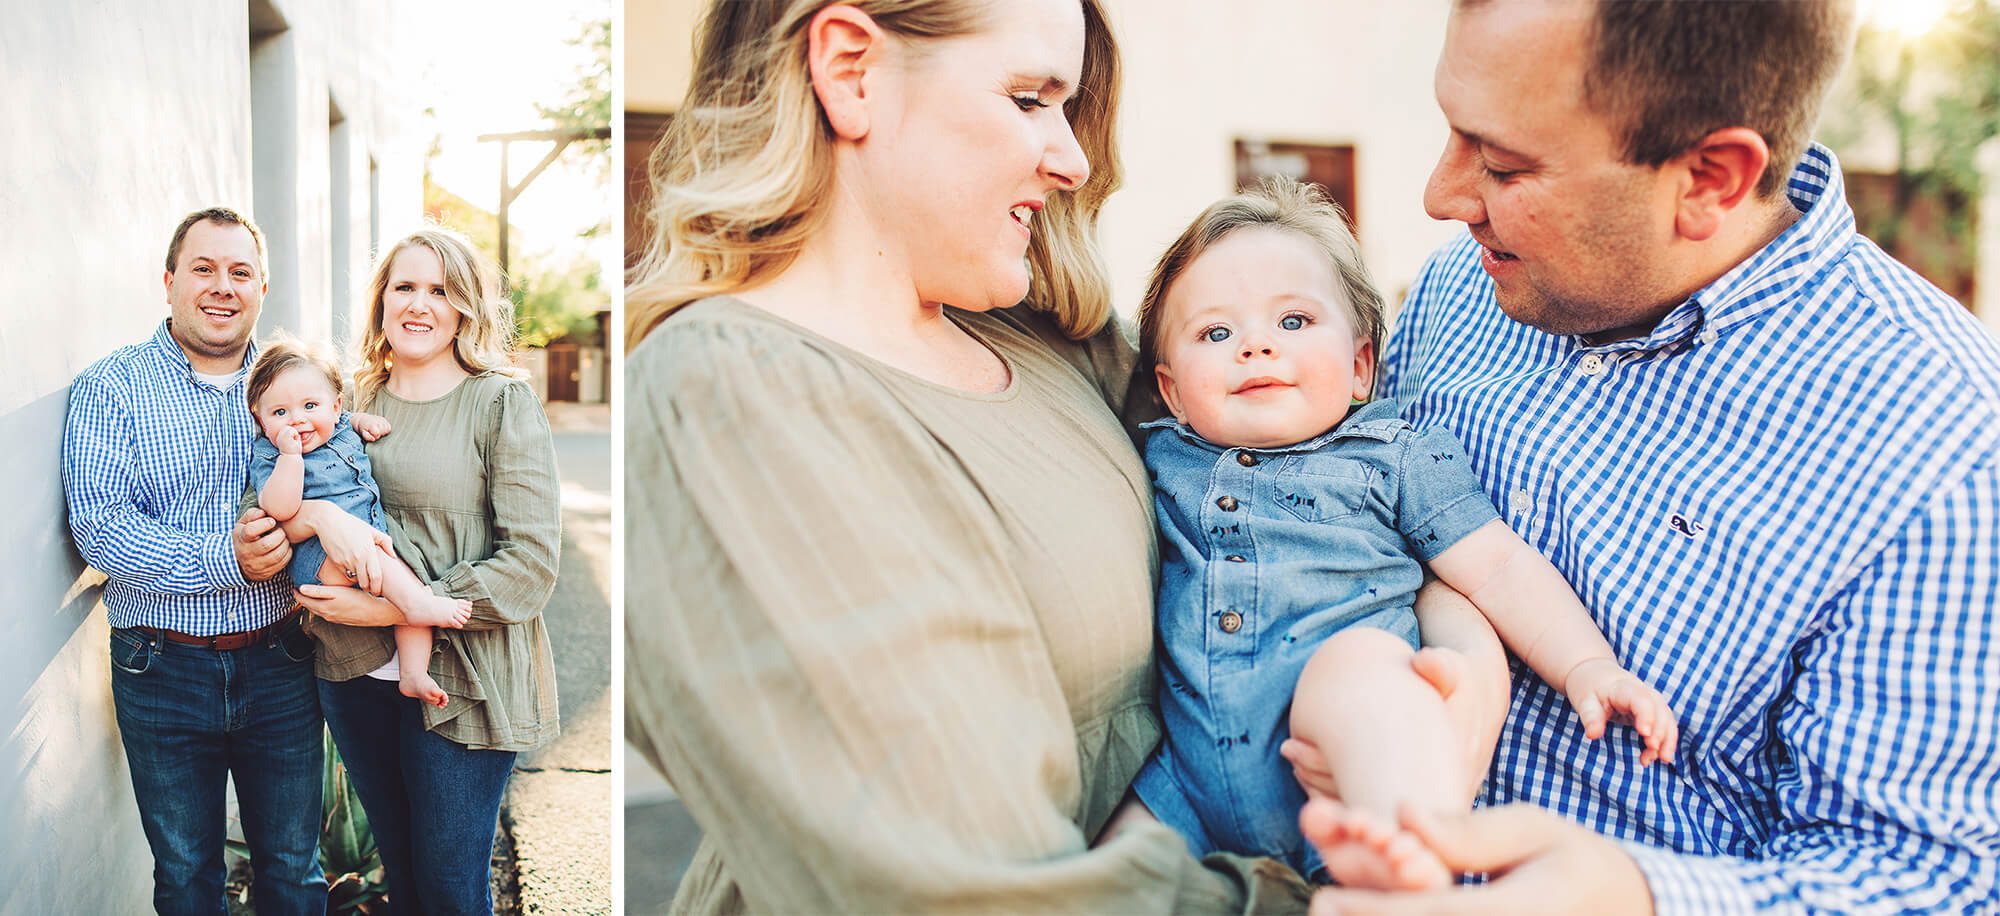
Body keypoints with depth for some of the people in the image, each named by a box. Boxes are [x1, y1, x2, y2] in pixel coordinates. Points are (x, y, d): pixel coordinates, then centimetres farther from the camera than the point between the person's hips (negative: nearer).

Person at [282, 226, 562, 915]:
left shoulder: (502, 403, -6)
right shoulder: (354, 401, 8)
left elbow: (532, 564, -13)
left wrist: (393, 608, -18)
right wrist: (322, 516, -21)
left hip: (464, 682, -4)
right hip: (356, 675, 4)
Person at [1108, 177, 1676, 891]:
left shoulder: (1397, 457, 13)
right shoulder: (1158, 459, 19)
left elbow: (1498, 568, 7)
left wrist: (1587, 667, -6)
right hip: (1189, 771, 4)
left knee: (1358, 657, -37)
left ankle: (1407, 853, -54)